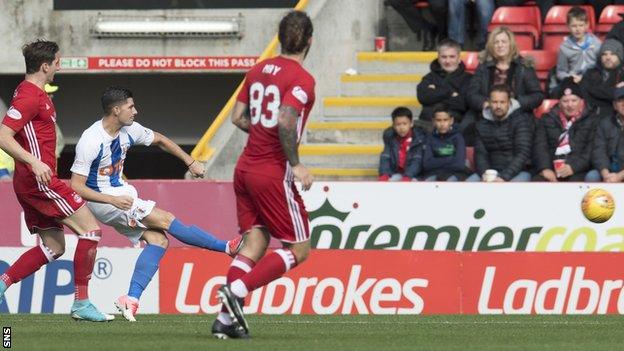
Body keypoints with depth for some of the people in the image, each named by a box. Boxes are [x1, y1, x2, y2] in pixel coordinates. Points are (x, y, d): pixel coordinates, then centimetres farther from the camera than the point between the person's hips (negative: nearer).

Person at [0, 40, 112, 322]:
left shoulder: (31, 92, 16)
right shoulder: (30, 96, -15)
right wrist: (34, 162, -33)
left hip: (30, 182, 11)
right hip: (40, 181, -11)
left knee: (53, 247, 12)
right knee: (91, 229, -8)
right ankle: (81, 303, -8)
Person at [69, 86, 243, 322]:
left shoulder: (129, 130, -1)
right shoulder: (91, 142, -23)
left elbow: (159, 140, 19)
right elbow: (76, 187, -22)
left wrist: (190, 162, 17)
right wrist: (113, 200, -30)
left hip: (120, 194, 9)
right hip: (99, 200, -9)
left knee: (158, 239, -10)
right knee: (164, 219, -17)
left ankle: (131, 300, -16)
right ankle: (228, 248, -9)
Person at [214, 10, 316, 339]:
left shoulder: (258, 69, 9)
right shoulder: (302, 79, -13)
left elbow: (238, 116, 12)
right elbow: (285, 119, -26)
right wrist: (295, 164, -19)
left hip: (246, 167, 7)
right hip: (274, 173, -7)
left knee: (254, 244, 9)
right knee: (299, 250, 2)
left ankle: (226, 318, -3)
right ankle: (237, 289, -14)